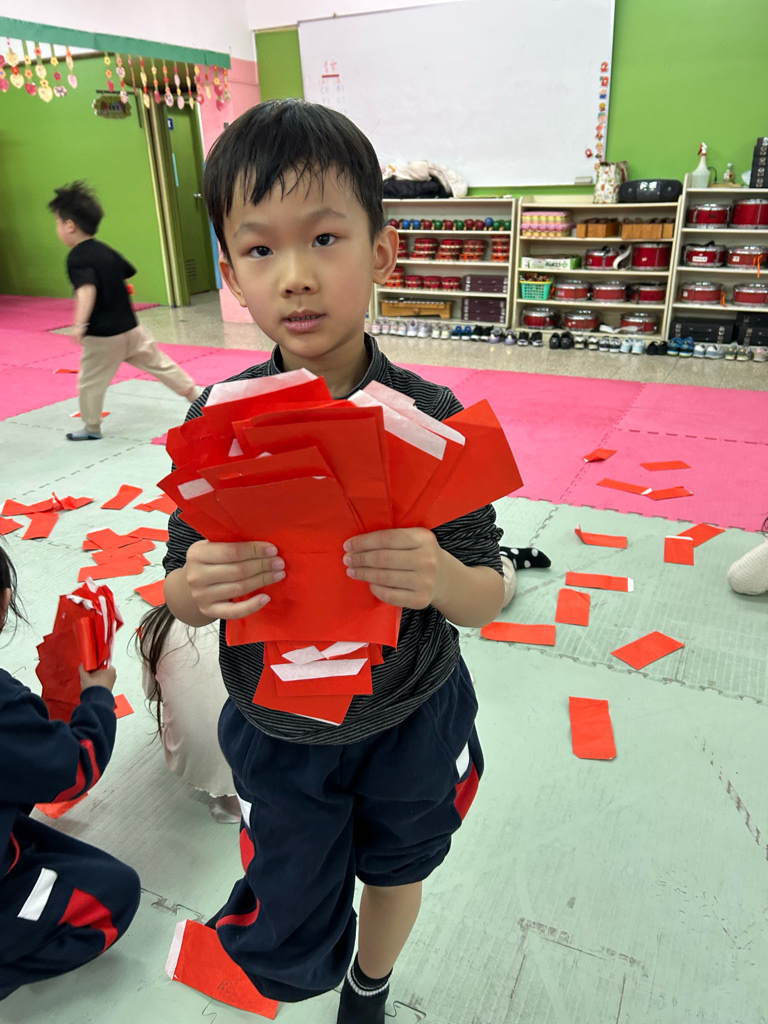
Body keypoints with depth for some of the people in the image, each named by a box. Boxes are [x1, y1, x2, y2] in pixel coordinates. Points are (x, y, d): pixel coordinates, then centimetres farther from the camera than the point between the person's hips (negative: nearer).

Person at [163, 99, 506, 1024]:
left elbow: (489, 600, -14)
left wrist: (443, 579, -36)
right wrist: (196, 589, -31)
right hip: (278, 730, 1)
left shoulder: (433, 419, -19)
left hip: (411, 722, 0)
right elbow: (179, 592, -7)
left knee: (394, 870, 27)